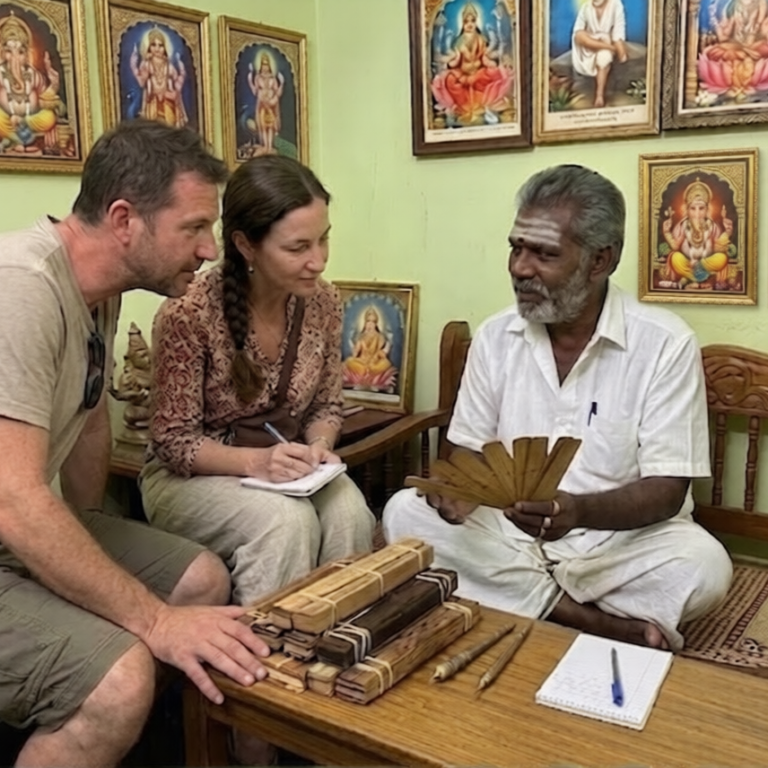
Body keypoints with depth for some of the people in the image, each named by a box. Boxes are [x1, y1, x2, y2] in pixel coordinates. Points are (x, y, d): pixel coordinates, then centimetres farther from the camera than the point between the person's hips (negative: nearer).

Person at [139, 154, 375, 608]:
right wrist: (255, 461, -31)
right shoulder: (189, 314, -24)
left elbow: (327, 405, 5)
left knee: (349, 512, -25)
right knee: (287, 520, -31)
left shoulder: (323, 303, -8)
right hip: (191, 477, -4)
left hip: (284, 470, 4)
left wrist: (319, 446, -17)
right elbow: (174, 441, -16)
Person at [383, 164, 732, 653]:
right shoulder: (495, 337, 1)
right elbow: (472, 451, 6)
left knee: (704, 566, -31)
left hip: (620, 537, -4)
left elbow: (667, 490, -14)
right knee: (405, 513, -19)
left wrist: (579, 511, -34)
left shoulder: (665, 344, -11)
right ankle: (603, 625, -19)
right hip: (509, 532, 4)